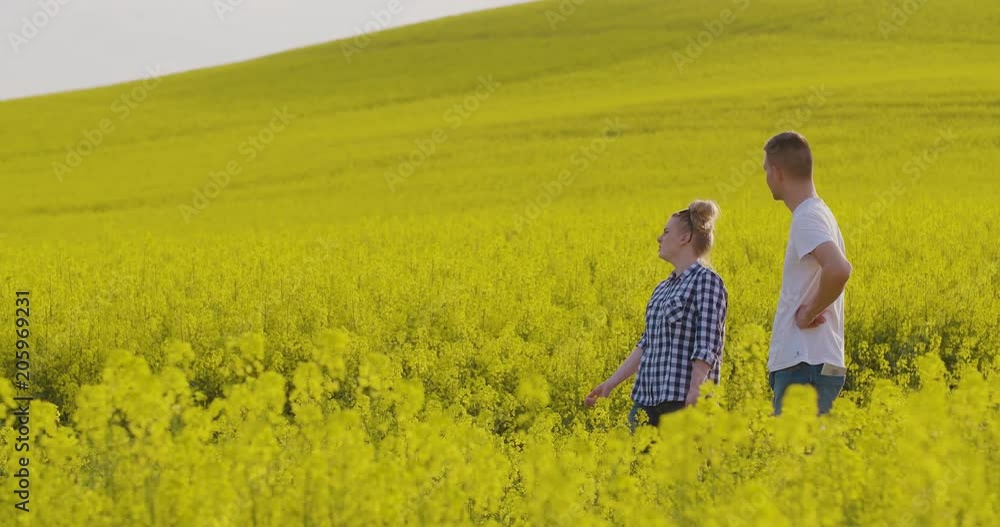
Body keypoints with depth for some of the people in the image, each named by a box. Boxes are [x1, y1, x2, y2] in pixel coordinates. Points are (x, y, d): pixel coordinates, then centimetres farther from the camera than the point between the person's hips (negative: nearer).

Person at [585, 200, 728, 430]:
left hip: (681, 401, -8)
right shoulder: (663, 289, 19)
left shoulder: (706, 281, -6)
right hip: (648, 398, 8)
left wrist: (693, 395, -22)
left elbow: (707, 348, -14)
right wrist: (611, 383, 18)